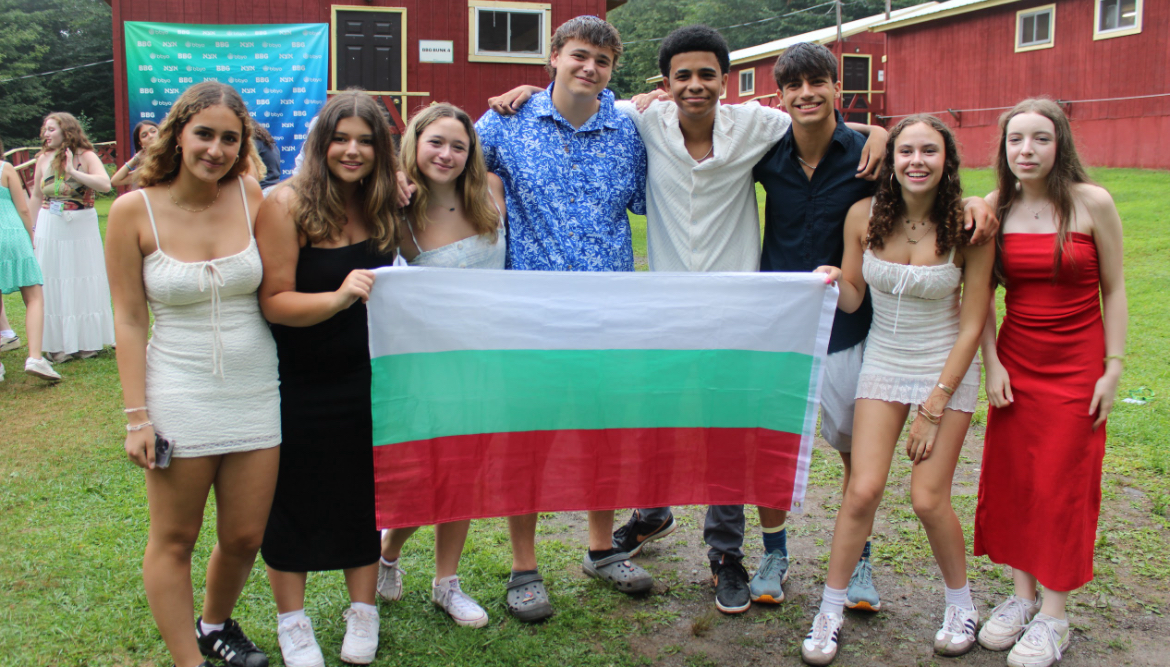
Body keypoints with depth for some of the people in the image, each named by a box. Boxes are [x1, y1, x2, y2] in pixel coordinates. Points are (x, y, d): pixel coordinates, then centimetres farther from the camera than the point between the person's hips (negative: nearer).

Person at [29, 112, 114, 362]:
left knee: (83, 282, 4)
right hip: (50, 228, 3)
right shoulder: (44, 158, 4)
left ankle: (87, 342, 17)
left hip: (81, 228, -3)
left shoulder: (85, 156, -6)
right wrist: (33, 229, 9)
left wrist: (73, 172, -27)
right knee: (53, 284, 4)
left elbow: (105, 184, -22)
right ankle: (59, 344, 14)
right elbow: (37, 196, 10)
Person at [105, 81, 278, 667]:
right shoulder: (134, 211, -6)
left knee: (245, 537, 12)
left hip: (255, 393, 3)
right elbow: (129, 320, -3)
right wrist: (136, 417, -6)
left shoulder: (250, 197, -1)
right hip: (178, 395, -2)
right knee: (174, 540, 7)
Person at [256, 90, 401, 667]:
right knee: (293, 500, 10)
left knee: (364, 494, 12)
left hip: (364, 379, 4)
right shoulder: (286, 204, -14)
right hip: (298, 386, -4)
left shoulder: (381, 207, 1)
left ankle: (362, 614, 30)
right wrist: (337, 298, -33)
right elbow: (274, 302, -18)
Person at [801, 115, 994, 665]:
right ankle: (830, 611, 12)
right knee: (863, 490, -6)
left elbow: (972, 324, -10)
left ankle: (961, 606, 24)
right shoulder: (864, 216, -7)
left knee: (928, 499, -4)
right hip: (883, 365, 2)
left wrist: (936, 404, -12)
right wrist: (835, 283, -20)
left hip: (947, 370, -2)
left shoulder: (967, 226, -14)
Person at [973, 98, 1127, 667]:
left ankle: (1053, 615, 16)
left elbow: (1113, 289, -3)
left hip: (1077, 366, -3)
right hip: (1016, 363, 3)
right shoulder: (995, 208, -1)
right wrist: (991, 362, -2)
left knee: (1062, 487, 3)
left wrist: (1113, 368, -6)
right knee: (1010, 480, 7)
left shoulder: (1092, 203, -9)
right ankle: (1022, 595, 24)